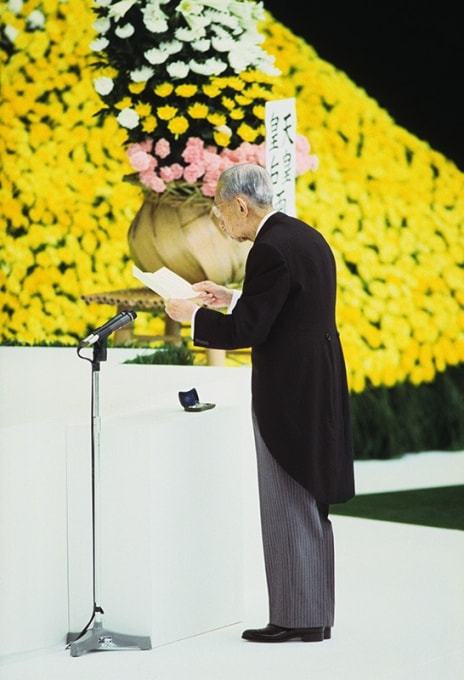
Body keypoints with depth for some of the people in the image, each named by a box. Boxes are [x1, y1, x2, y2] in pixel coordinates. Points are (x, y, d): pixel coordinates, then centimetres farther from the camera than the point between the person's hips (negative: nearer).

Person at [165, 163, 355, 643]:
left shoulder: (270, 250, -18)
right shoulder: (308, 237, 11)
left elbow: (248, 330, -19)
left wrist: (193, 315, -5)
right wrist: (231, 298, 16)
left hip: (288, 392, -10)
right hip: (319, 384, 10)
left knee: (288, 504, -1)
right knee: (309, 504, 15)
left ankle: (297, 617, 5)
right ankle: (315, 613, 21)